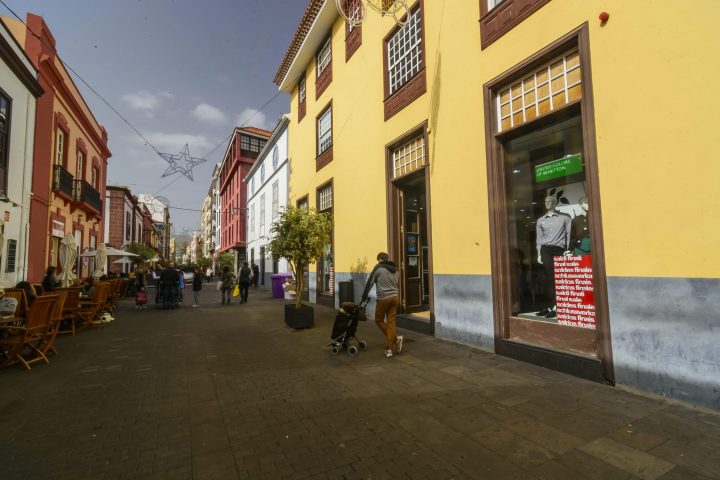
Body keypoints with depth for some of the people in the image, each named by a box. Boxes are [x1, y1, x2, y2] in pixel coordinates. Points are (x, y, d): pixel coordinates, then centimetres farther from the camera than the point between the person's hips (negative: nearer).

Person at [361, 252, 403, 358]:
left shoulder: (378, 268, -2)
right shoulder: (394, 269, 15)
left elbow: (369, 283, -1)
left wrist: (364, 297, 7)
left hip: (383, 298, -5)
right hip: (395, 297, 6)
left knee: (379, 320, 12)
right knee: (391, 322, 8)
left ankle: (395, 338, 2)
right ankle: (389, 349, 5)